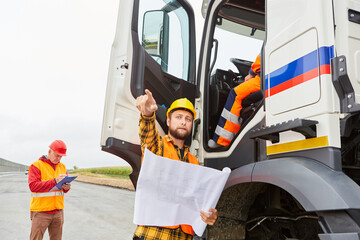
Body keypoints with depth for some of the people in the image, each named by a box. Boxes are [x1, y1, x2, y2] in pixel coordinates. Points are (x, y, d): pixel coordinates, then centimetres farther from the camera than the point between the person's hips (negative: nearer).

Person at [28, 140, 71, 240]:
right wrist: (54, 181, -26)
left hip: (58, 211, 5)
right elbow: (33, 186, -17)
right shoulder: (37, 166, -5)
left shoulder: (62, 167, 13)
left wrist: (66, 187, -9)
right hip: (40, 212, -5)